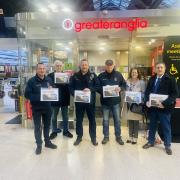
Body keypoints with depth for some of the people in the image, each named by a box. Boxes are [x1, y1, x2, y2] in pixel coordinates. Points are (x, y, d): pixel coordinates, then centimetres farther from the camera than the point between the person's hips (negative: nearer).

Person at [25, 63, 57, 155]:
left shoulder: (49, 80, 5)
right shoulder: (31, 81, -9)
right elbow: (27, 94, -13)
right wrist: (39, 97, -23)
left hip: (47, 107, 4)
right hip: (36, 108, -4)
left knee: (47, 125, 15)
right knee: (37, 126, 6)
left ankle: (47, 142, 31)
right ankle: (39, 145, 20)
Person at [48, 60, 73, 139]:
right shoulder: (50, 75, -1)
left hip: (64, 99, 1)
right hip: (54, 99, -1)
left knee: (65, 117, 12)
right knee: (54, 117, 12)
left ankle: (66, 131, 27)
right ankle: (54, 131, 27)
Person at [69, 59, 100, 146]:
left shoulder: (93, 75, 0)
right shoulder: (75, 76, 2)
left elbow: (97, 86, -3)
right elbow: (71, 87, 1)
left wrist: (90, 89, -20)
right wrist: (74, 94, -16)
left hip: (90, 101, 0)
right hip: (79, 101, 1)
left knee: (92, 119, 9)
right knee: (79, 119, 11)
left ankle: (93, 137, 23)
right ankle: (79, 137, 26)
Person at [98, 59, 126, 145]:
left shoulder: (118, 75, 0)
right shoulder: (101, 76, -1)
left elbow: (124, 84, 6)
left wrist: (120, 88, -15)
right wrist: (102, 90, -16)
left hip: (115, 101, 0)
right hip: (105, 101, 0)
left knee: (117, 119, 9)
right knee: (105, 120, 9)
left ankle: (118, 137, 23)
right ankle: (106, 136, 24)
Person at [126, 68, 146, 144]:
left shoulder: (141, 82, -1)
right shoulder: (127, 82, 9)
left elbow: (144, 93, -2)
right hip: (129, 103, 3)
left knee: (136, 121, 2)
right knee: (130, 120, 8)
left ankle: (135, 138, 14)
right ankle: (130, 137, 21)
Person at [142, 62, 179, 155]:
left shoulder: (170, 79, -6)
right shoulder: (152, 79, 8)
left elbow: (175, 93, -12)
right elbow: (147, 91, 10)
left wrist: (164, 103, -22)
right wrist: (147, 101, -8)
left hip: (164, 107, -4)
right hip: (153, 106, 4)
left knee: (166, 127, 8)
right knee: (152, 125, 16)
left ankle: (167, 145, 25)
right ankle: (151, 141, 32)